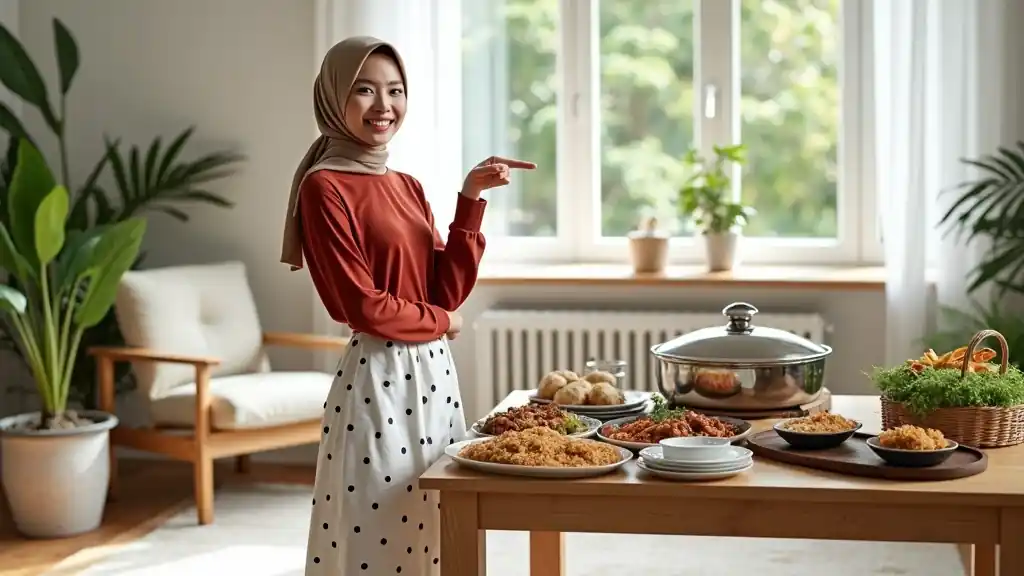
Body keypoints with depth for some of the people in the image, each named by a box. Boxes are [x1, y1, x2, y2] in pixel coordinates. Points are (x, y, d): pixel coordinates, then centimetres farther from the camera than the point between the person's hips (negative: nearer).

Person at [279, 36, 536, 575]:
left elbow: (449, 290, 4)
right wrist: (440, 321, -1)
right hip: (378, 376, -7)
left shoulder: (408, 186, 11)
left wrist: (470, 199, -2)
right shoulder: (325, 186, -10)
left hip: (433, 370, 7)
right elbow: (363, 305, -16)